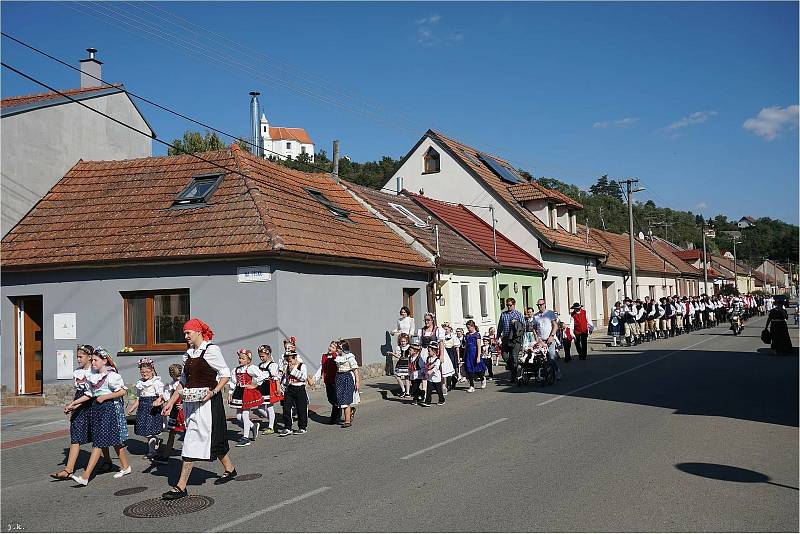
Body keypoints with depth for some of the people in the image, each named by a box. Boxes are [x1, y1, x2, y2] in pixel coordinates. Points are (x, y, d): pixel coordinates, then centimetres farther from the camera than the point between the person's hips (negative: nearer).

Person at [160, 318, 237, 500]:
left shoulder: (211, 350, -9)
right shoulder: (188, 354, 13)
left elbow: (225, 374, -9)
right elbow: (183, 382, 17)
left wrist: (214, 392, -21)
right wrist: (171, 402, 12)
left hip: (206, 402, -8)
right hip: (191, 403, 8)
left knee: (193, 441, -8)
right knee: (212, 439, 15)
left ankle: (181, 486, -6)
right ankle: (230, 470, 31)